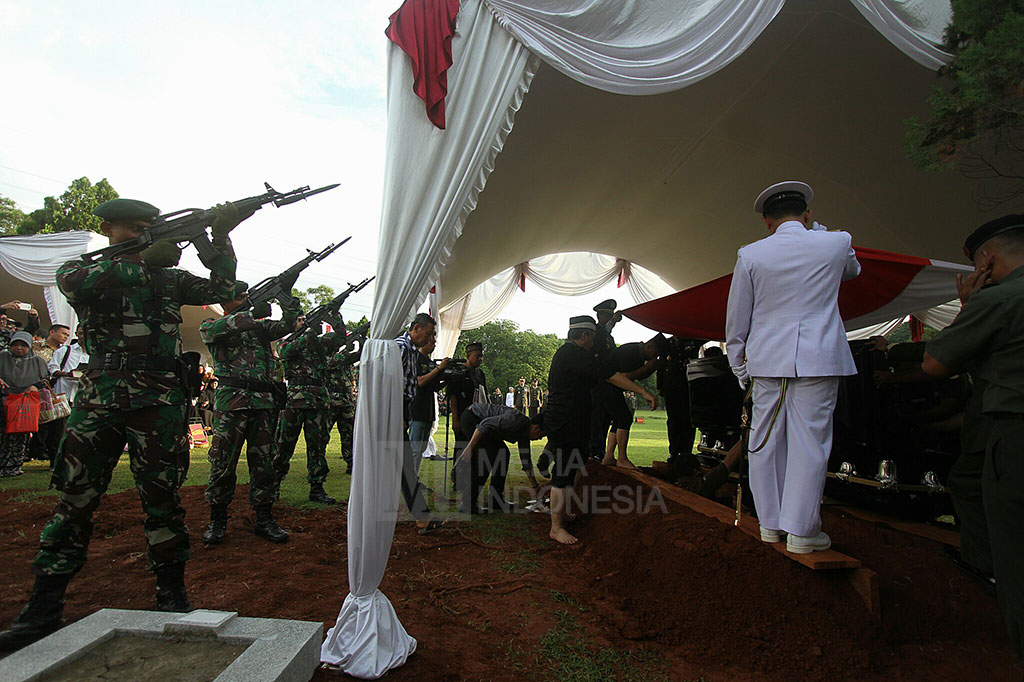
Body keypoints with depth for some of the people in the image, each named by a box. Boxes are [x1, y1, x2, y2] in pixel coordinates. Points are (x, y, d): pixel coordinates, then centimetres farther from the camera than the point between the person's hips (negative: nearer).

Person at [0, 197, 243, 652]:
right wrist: (145, 260, -15)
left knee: (162, 497, 2)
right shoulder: (81, 270, 11)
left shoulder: (169, 277, 15)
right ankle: (43, 609, 17)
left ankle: (171, 595, 14)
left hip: (160, 400, 0)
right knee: (75, 499, 3)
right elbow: (79, 284, -11)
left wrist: (220, 238, 0)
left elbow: (220, 291, 9)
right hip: (99, 397, 0)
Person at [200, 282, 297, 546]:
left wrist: (287, 301, -9)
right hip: (230, 400, -3)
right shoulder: (209, 327, 10)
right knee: (223, 462, -1)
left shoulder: (259, 325, 20)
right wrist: (253, 313, -16)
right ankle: (217, 520, 16)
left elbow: (286, 324, 6)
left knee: (264, 462, 5)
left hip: (264, 401, 4)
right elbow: (220, 328, -13)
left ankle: (264, 519, 12)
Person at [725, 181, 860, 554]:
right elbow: (852, 270, 28)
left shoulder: (750, 254, 1)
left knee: (766, 442, 9)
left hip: (766, 360, 1)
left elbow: (736, 320, 4)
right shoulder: (836, 243, 2)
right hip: (819, 360, -1)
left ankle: (770, 523, 20)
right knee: (809, 443, 3)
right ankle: (801, 531, 9)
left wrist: (739, 366, 14)